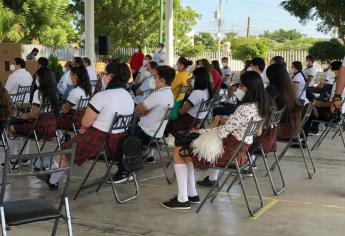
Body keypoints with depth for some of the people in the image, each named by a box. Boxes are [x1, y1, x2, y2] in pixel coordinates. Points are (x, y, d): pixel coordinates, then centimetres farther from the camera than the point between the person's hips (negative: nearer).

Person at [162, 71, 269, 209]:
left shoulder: (245, 109, -25)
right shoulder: (261, 107, 3)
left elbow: (223, 132, -21)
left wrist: (200, 131, -7)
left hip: (229, 152, -10)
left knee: (178, 152, 1)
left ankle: (182, 199, 4)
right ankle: (192, 194, 22)